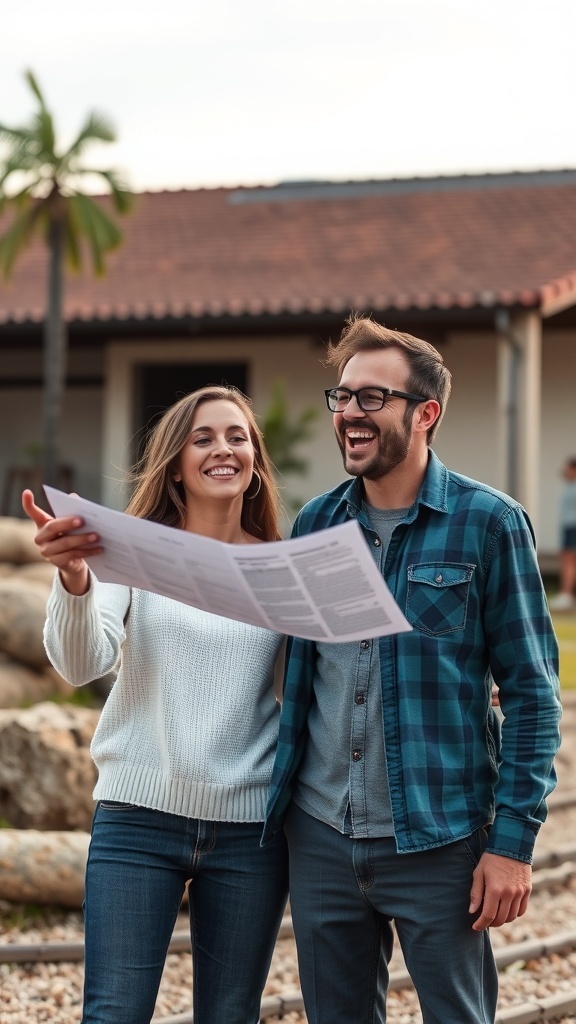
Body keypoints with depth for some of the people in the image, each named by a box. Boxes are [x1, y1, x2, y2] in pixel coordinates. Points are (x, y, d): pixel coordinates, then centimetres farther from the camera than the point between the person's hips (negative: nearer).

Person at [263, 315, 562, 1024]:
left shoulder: (488, 523, -6)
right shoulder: (315, 523, 7)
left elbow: (532, 692, -6)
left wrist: (513, 840, -11)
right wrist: (278, 809, 7)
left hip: (440, 842, -4)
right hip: (321, 838, 4)